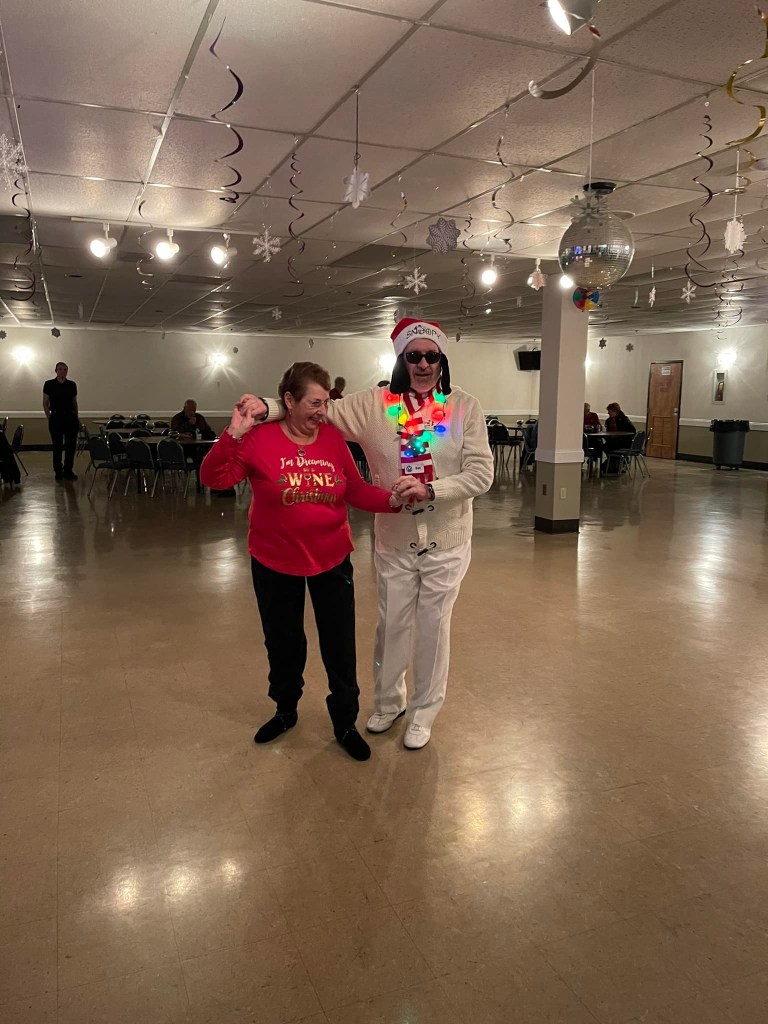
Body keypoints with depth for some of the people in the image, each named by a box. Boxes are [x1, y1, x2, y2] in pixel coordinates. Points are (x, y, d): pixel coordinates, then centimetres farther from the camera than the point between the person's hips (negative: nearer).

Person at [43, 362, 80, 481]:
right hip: (56, 418, -3)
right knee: (57, 446, 2)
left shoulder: (72, 385, 7)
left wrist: (77, 417, 9)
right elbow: (45, 403, 2)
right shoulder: (49, 384, -1)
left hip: (71, 418, 3)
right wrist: (49, 418, -4)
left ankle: (68, 471, 12)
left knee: (71, 445, 2)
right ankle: (58, 472, 12)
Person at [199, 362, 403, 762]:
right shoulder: (260, 438, -13)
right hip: (275, 564, -1)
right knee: (283, 643, 17)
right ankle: (285, 711, 43)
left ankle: (345, 724, 29)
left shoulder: (333, 437, -5)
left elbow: (356, 490, -2)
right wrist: (234, 434, -32)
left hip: (331, 561, 2)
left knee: (340, 647, 9)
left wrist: (393, 500, -18)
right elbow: (213, 478, -21)